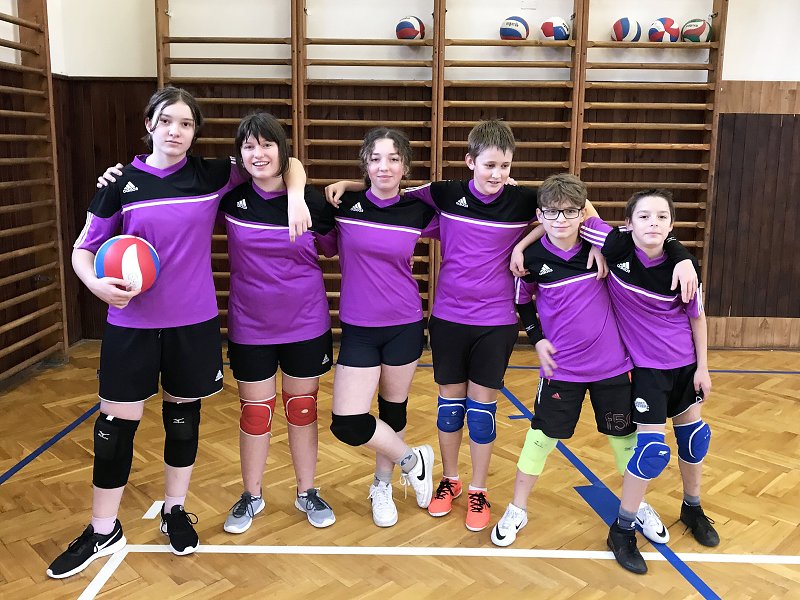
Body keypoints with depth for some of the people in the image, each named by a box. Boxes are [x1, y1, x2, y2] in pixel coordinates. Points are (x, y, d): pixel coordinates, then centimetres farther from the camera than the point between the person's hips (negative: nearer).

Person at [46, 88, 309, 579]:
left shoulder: (212, 176, -2)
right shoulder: (121, 182, -2)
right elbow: (83, 249, 4)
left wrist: (295, 196, -13)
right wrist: (97, 283, -16)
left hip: (194, 322, 0)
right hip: (131, 323, 0)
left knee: (184, 417, 13)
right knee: (115, 425, 5)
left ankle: (176, 511, 35)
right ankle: (103, 532, 24)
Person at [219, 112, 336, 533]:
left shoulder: (312, 201, -8)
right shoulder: (230, 197, -8)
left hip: (305, 325, 0)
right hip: (250, 327, 0)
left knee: (302, 409, 13)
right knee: (254, 413, 12)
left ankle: (307, 492, 32)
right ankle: (251, 496, 32)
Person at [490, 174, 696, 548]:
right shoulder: (532, 259, -11)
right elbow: (522, 302, 6)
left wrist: (683, 261, -12)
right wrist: (537, 339, -3)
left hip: (611, 364, 1)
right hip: (561, 367, -1)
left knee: (623, 434, 15)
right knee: (542, 436, 7)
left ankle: (638, 506, 38)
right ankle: (517, 510, 23)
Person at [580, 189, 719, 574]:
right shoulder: (615, 246, -23)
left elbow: (696, 317, -2)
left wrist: (703, 367, 2)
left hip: (685, 362, 4)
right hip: (644, 364, -4)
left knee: (694, 432, 16)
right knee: (653, 447, -10)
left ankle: (692, 508, 43)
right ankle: (622, 530, 10)